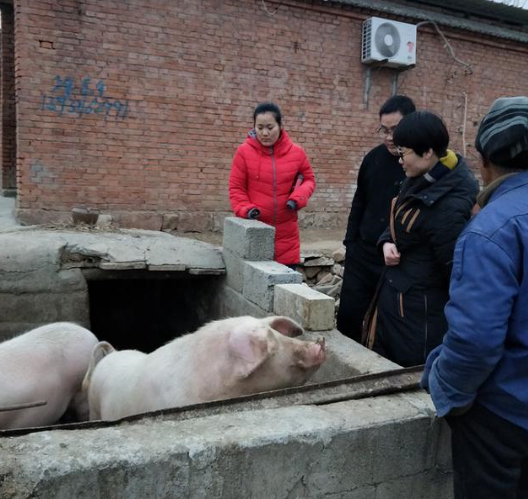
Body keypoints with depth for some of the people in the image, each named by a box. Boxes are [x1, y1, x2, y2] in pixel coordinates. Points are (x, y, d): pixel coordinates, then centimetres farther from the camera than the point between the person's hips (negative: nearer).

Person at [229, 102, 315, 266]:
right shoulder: (244, 152, -3)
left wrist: (298, 198, -7)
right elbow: (236, 187, 1)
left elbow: (309, 180, 13)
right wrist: (246, 209, -17)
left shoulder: (297, 152, 2)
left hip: (286, 234, 2)